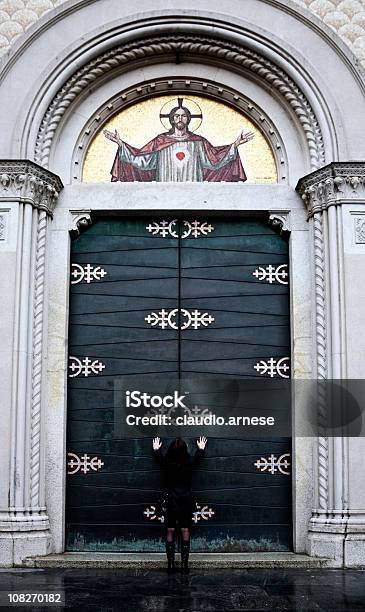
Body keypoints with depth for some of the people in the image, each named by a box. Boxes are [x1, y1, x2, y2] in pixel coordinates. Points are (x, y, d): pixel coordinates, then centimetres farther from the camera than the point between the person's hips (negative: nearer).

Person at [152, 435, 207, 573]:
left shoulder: (167, 463, -9)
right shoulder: (189, 462, -9)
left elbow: (158, 457, 16)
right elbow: (199, 457, 15)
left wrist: (156, 449, 37)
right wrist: (201, 448, 36)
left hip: (171, 500, 0)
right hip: (186, 500, 0)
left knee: (170, 531, 6)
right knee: (185, 531, 4)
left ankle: (170, 564, 4)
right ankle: (184, 565, 3)